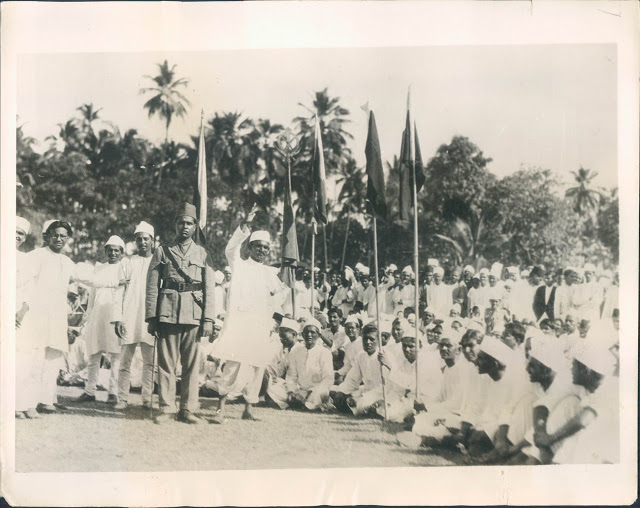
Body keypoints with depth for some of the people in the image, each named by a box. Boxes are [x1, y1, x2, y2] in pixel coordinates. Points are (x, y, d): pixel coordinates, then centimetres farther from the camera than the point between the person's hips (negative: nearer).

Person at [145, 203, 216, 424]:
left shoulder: (202, 254, 13)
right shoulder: (162, 251, 10)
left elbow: (209, 289, 9)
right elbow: (152, 286, 6)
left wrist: (208, 319, 0)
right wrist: (151, 316, -2)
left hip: (194, 314, 1)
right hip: (168, 313, -1)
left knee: (192, 364, 3)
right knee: (166, 362, 0)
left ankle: (187, 409, 10)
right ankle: (166, 408, 7)